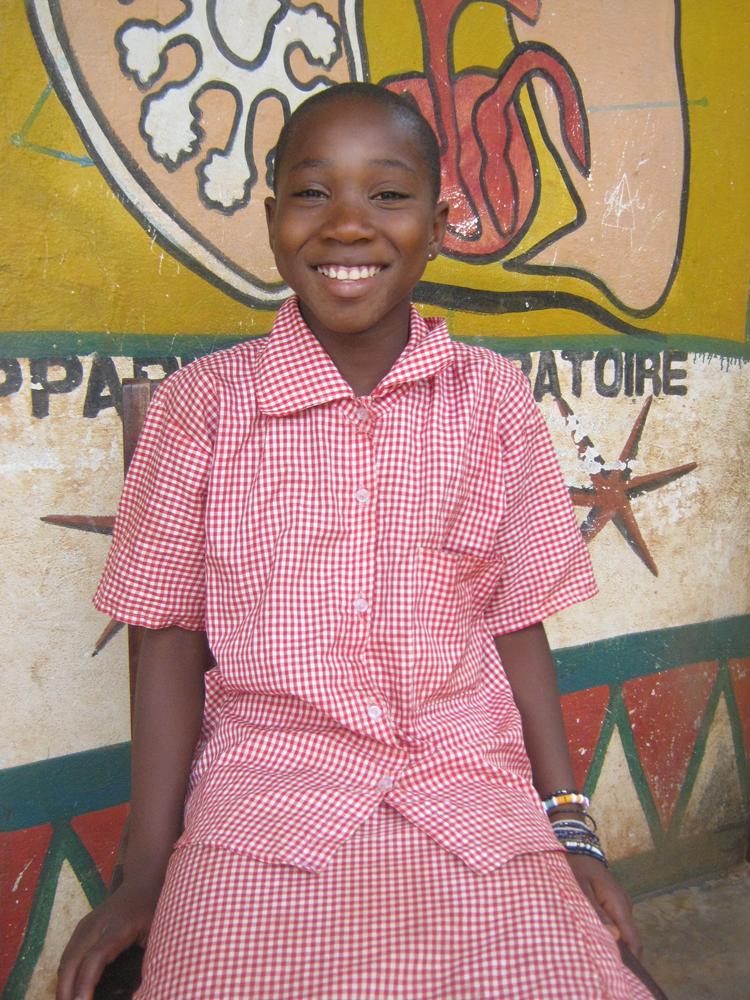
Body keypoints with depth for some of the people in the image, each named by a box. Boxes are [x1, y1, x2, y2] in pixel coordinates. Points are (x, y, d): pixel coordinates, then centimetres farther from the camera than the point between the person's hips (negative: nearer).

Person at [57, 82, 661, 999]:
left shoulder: (493, 400, 3)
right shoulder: (201, 405, -2)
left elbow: (517, 624, 7)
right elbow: (172, 640, 1)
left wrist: (568, 828, 4)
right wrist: (146, 875, 0)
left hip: (475, 802, 2)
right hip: (261, 807, -1)